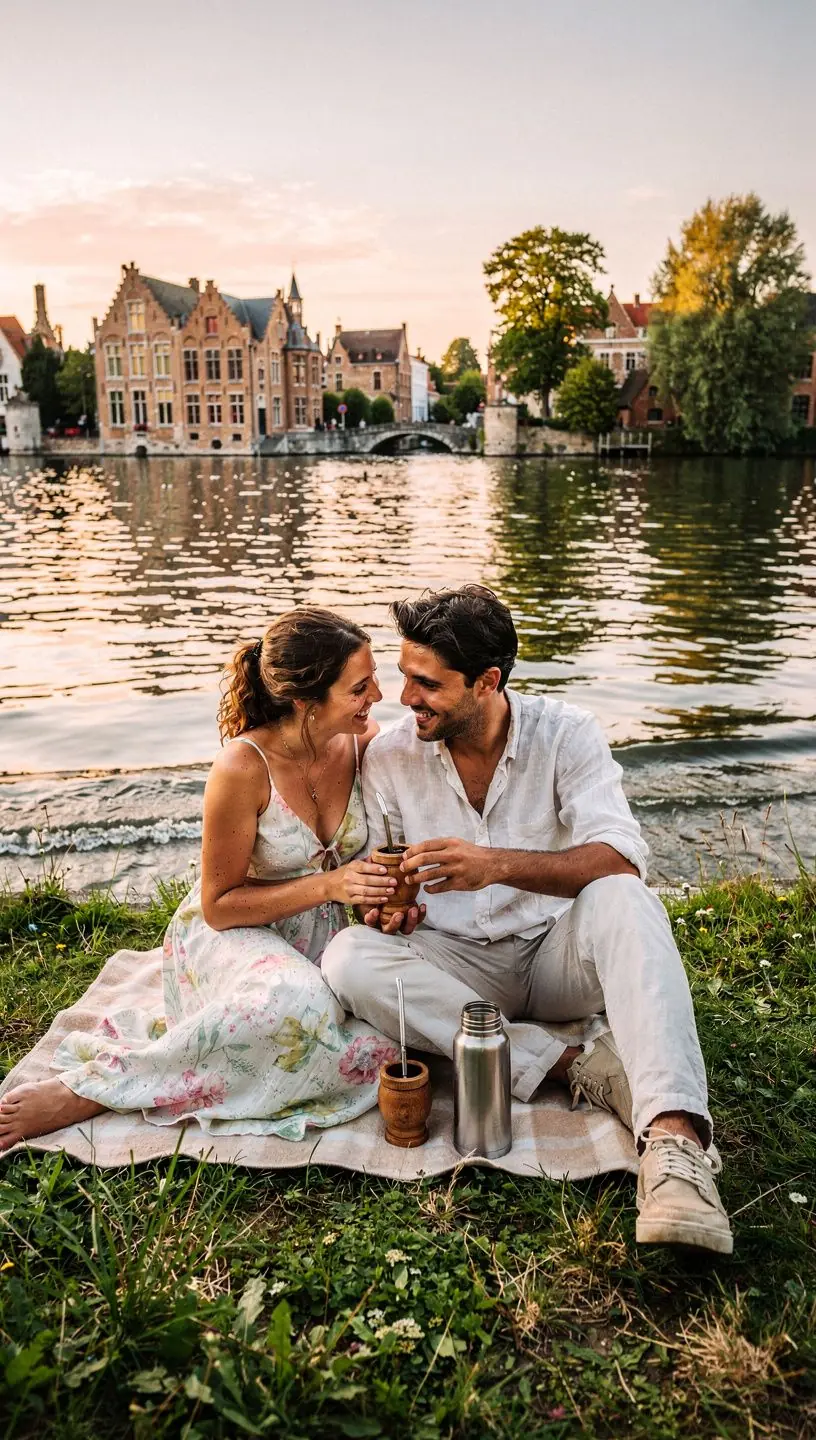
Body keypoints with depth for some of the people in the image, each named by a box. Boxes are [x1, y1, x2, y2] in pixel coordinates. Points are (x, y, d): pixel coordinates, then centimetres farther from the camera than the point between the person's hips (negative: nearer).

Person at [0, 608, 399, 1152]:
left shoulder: (364, 743, -7)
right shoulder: (244, 769, -23)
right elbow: (219, 905, -14)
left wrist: (387, 898, -9)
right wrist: (327, 886, -25)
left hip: (324, 939, 5)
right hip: (232, 935, -5)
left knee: (380, 1052, -26)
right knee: (296, 1003, -40)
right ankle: (90, 1086, -21)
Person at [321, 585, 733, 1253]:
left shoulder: (566, 734, -10)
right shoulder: (389, 758, -4)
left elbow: (621, 859, -23)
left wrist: (499, 865, -38)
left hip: (558, 953, -2)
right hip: (458, 967, 2)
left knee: (622, 900, -34)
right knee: (348, 958, -27)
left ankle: (674, 1138, -47)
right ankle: (575, 1065, -28)